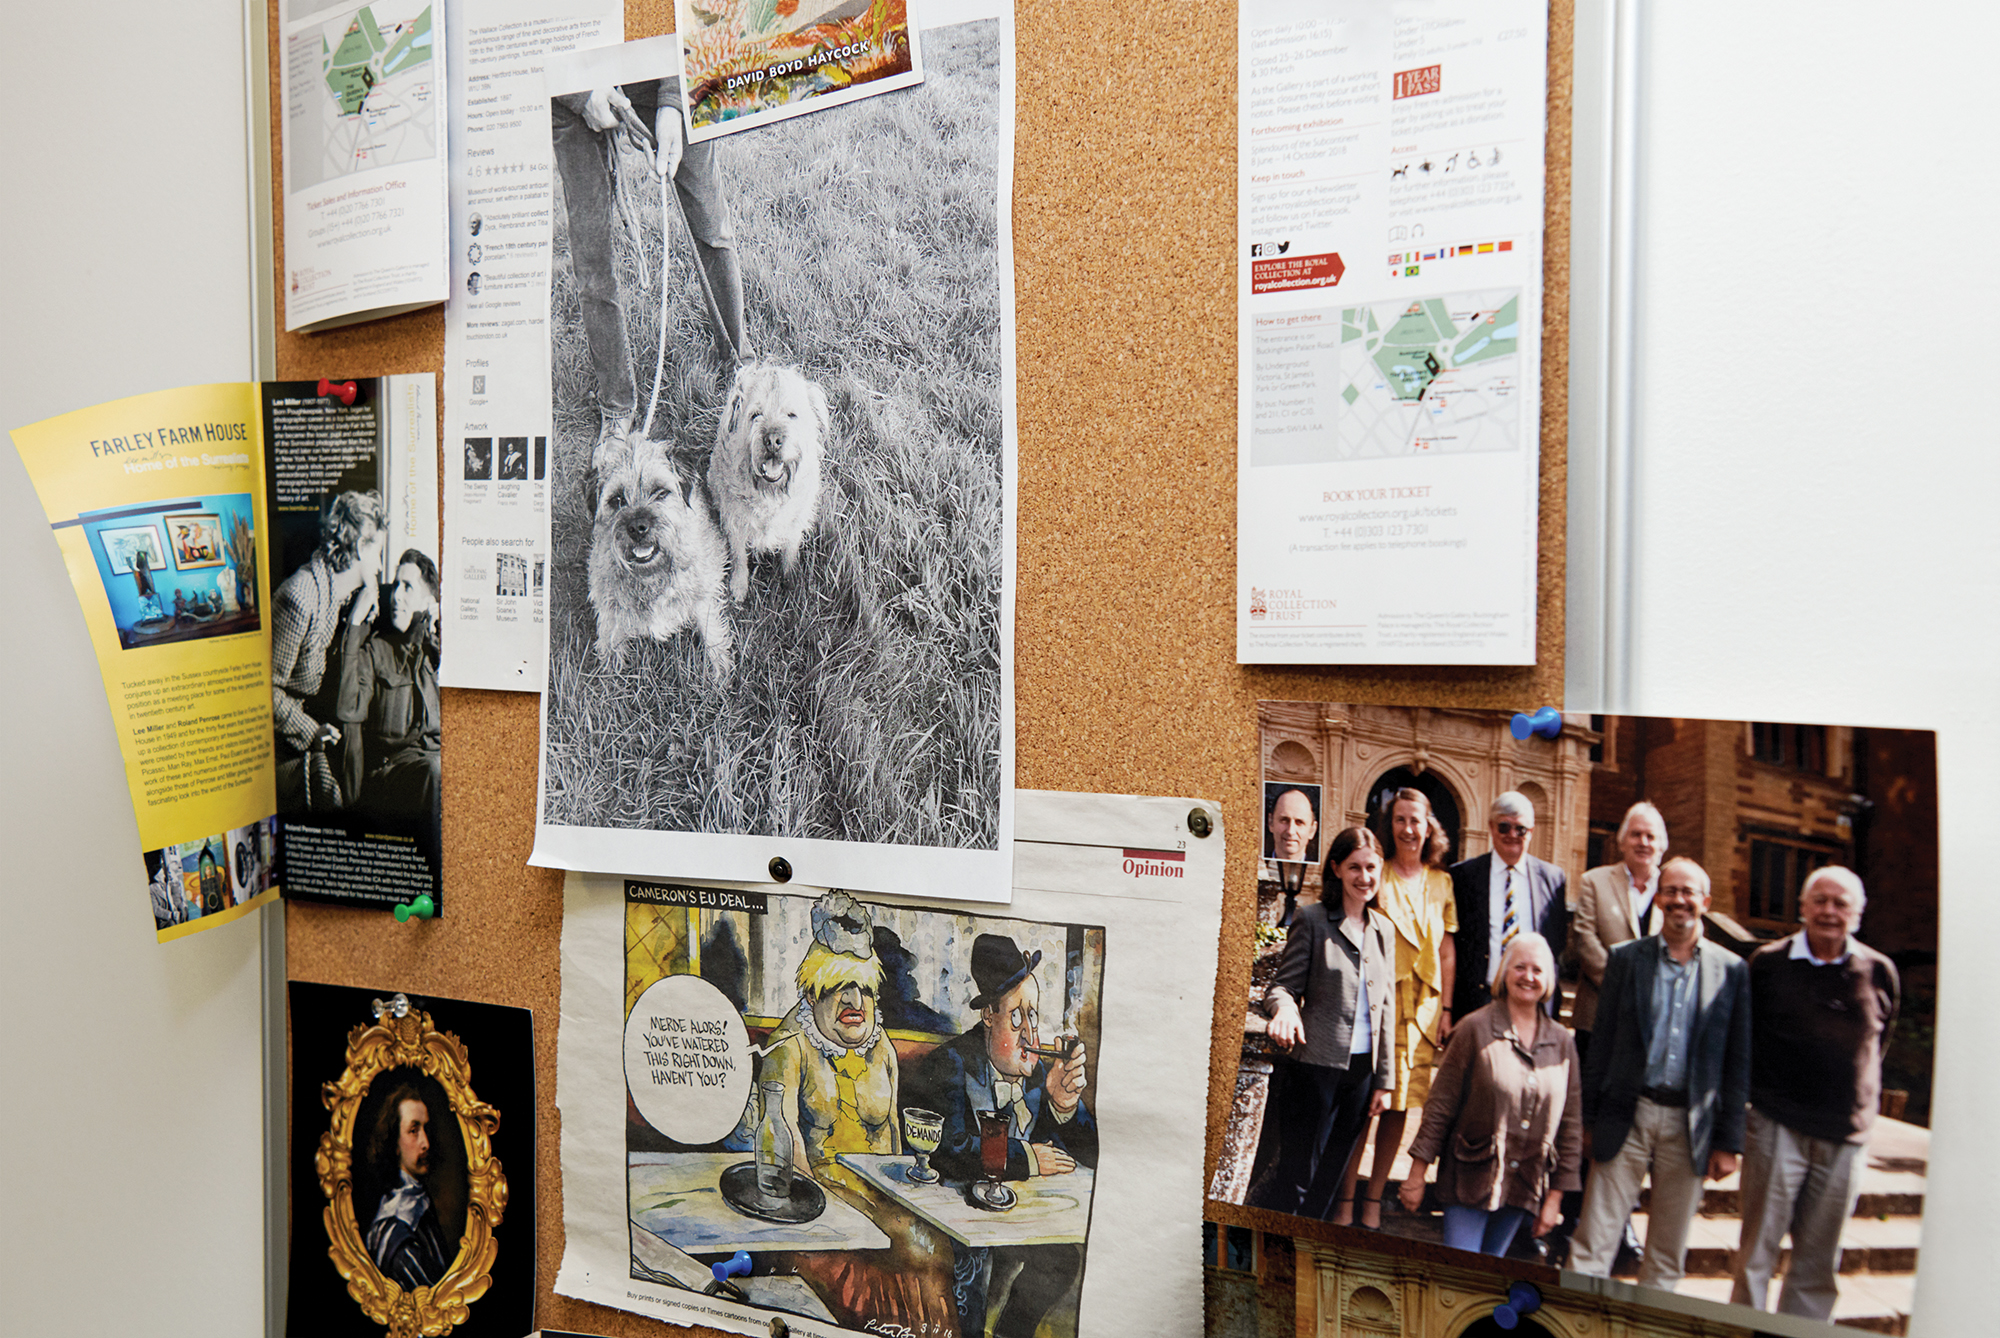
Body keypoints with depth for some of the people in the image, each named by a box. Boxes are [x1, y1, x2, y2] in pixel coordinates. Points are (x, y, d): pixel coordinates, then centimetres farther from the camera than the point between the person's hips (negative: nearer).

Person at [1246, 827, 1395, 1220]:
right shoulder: (1312, 919, -5)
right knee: (1296, 1172, -2)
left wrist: (1384, 1081, 12)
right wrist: (1284, 1006, -30)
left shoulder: (1383, 930, 11)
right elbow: (1283, 985, -6)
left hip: (1362, 1069, 5)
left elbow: (1386, 1008, 14)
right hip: (1315, 1065, -5)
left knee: (1329, 1177, 11)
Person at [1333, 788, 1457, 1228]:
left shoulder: (1441, 882, 11)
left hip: (1422, 1006, 3)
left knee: (1399, 1104, 5)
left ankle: (1374, 1198, 16)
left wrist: (1446, 1009, 5)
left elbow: (1447, 951, 11)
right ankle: (1345, 1198, 6)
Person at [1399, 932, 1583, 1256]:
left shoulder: (1562, 1042, 5)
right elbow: (1440, 1105, -4)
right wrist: (1418, 1171, -6)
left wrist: (1555, 1196, 7)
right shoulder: (1476, 1029, -6)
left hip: (1525, 1189, 3)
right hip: (1470, 1180, -3)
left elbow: (1570, 1125, 9)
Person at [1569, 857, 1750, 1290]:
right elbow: (1601, 1043, 4)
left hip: (1691, 1125, 1)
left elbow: (1738, 1063, 4)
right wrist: (1589, 1120, 2)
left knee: (1668, 1254, 12)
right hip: (1628, 1117, -1)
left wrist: (1728, 1142, 1)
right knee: (1592, 1243, -1)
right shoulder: (1625, 958, 3)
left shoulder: (1732, 970, 3)